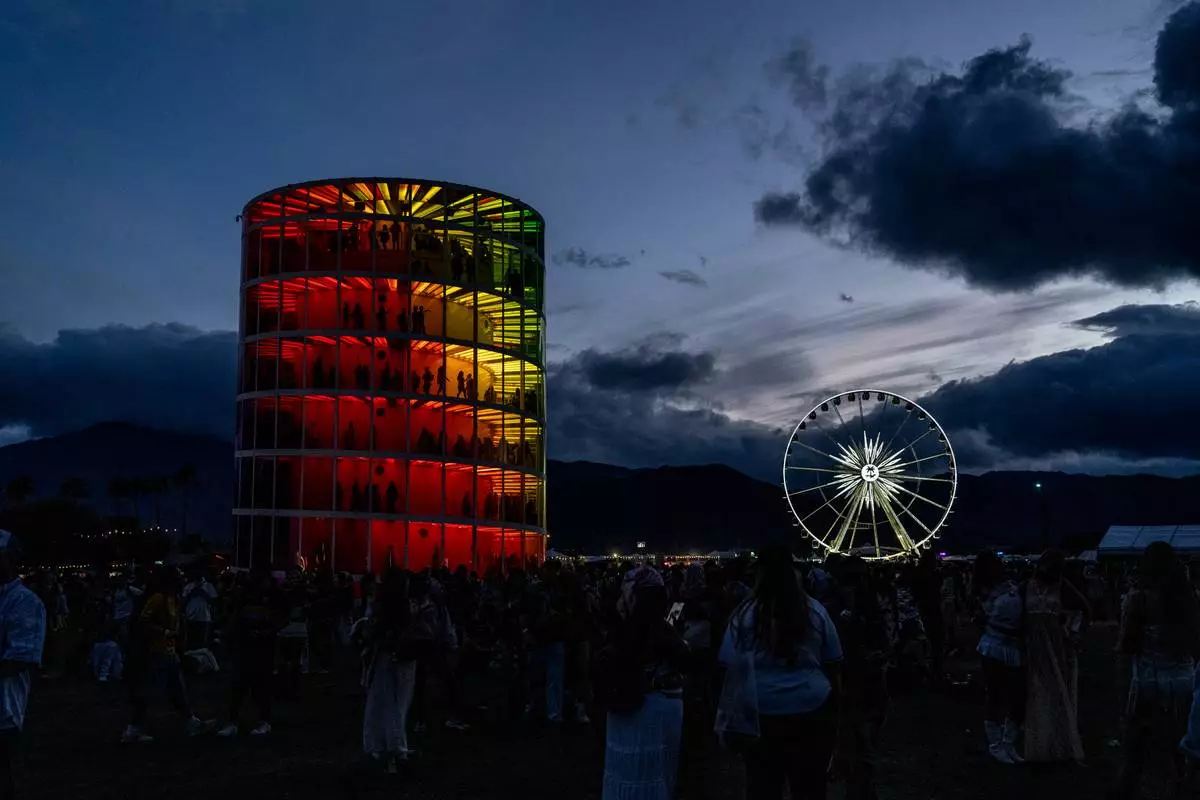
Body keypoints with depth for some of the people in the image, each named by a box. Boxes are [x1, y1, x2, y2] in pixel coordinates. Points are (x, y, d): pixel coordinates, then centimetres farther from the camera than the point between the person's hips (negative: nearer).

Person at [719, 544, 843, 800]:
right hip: (812, 713, 2)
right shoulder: (815, 611, 1)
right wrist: (834, 710, 16)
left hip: (761, 714, -1)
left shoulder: (744, 615, -5)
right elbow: (832, 667, 6)